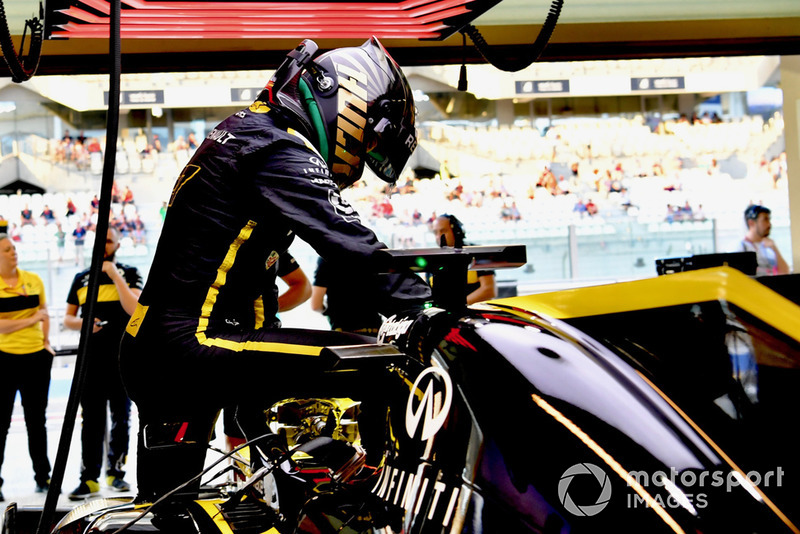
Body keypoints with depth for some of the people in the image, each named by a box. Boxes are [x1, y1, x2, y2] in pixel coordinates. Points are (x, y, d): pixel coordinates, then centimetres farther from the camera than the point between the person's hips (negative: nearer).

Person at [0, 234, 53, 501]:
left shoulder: (33, 280, 6)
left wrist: (46, 340, 5)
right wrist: (31, 319, -11)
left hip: (37, 357, 4)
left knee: (37, 420, 13)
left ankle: (43, 478, 23)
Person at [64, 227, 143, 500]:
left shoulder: (128, 273, 4)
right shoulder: (81, 279, 13)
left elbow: (133, 308, -12)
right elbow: (68, 317, 17)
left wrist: (115, 275, -13)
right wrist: (82, 323, -5)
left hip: (122, 358, -2)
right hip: (91, 358, 2)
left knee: (121, 418, 4)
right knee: (91, 420, 1)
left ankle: (116, 471, 16)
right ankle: (89, 478, 2)